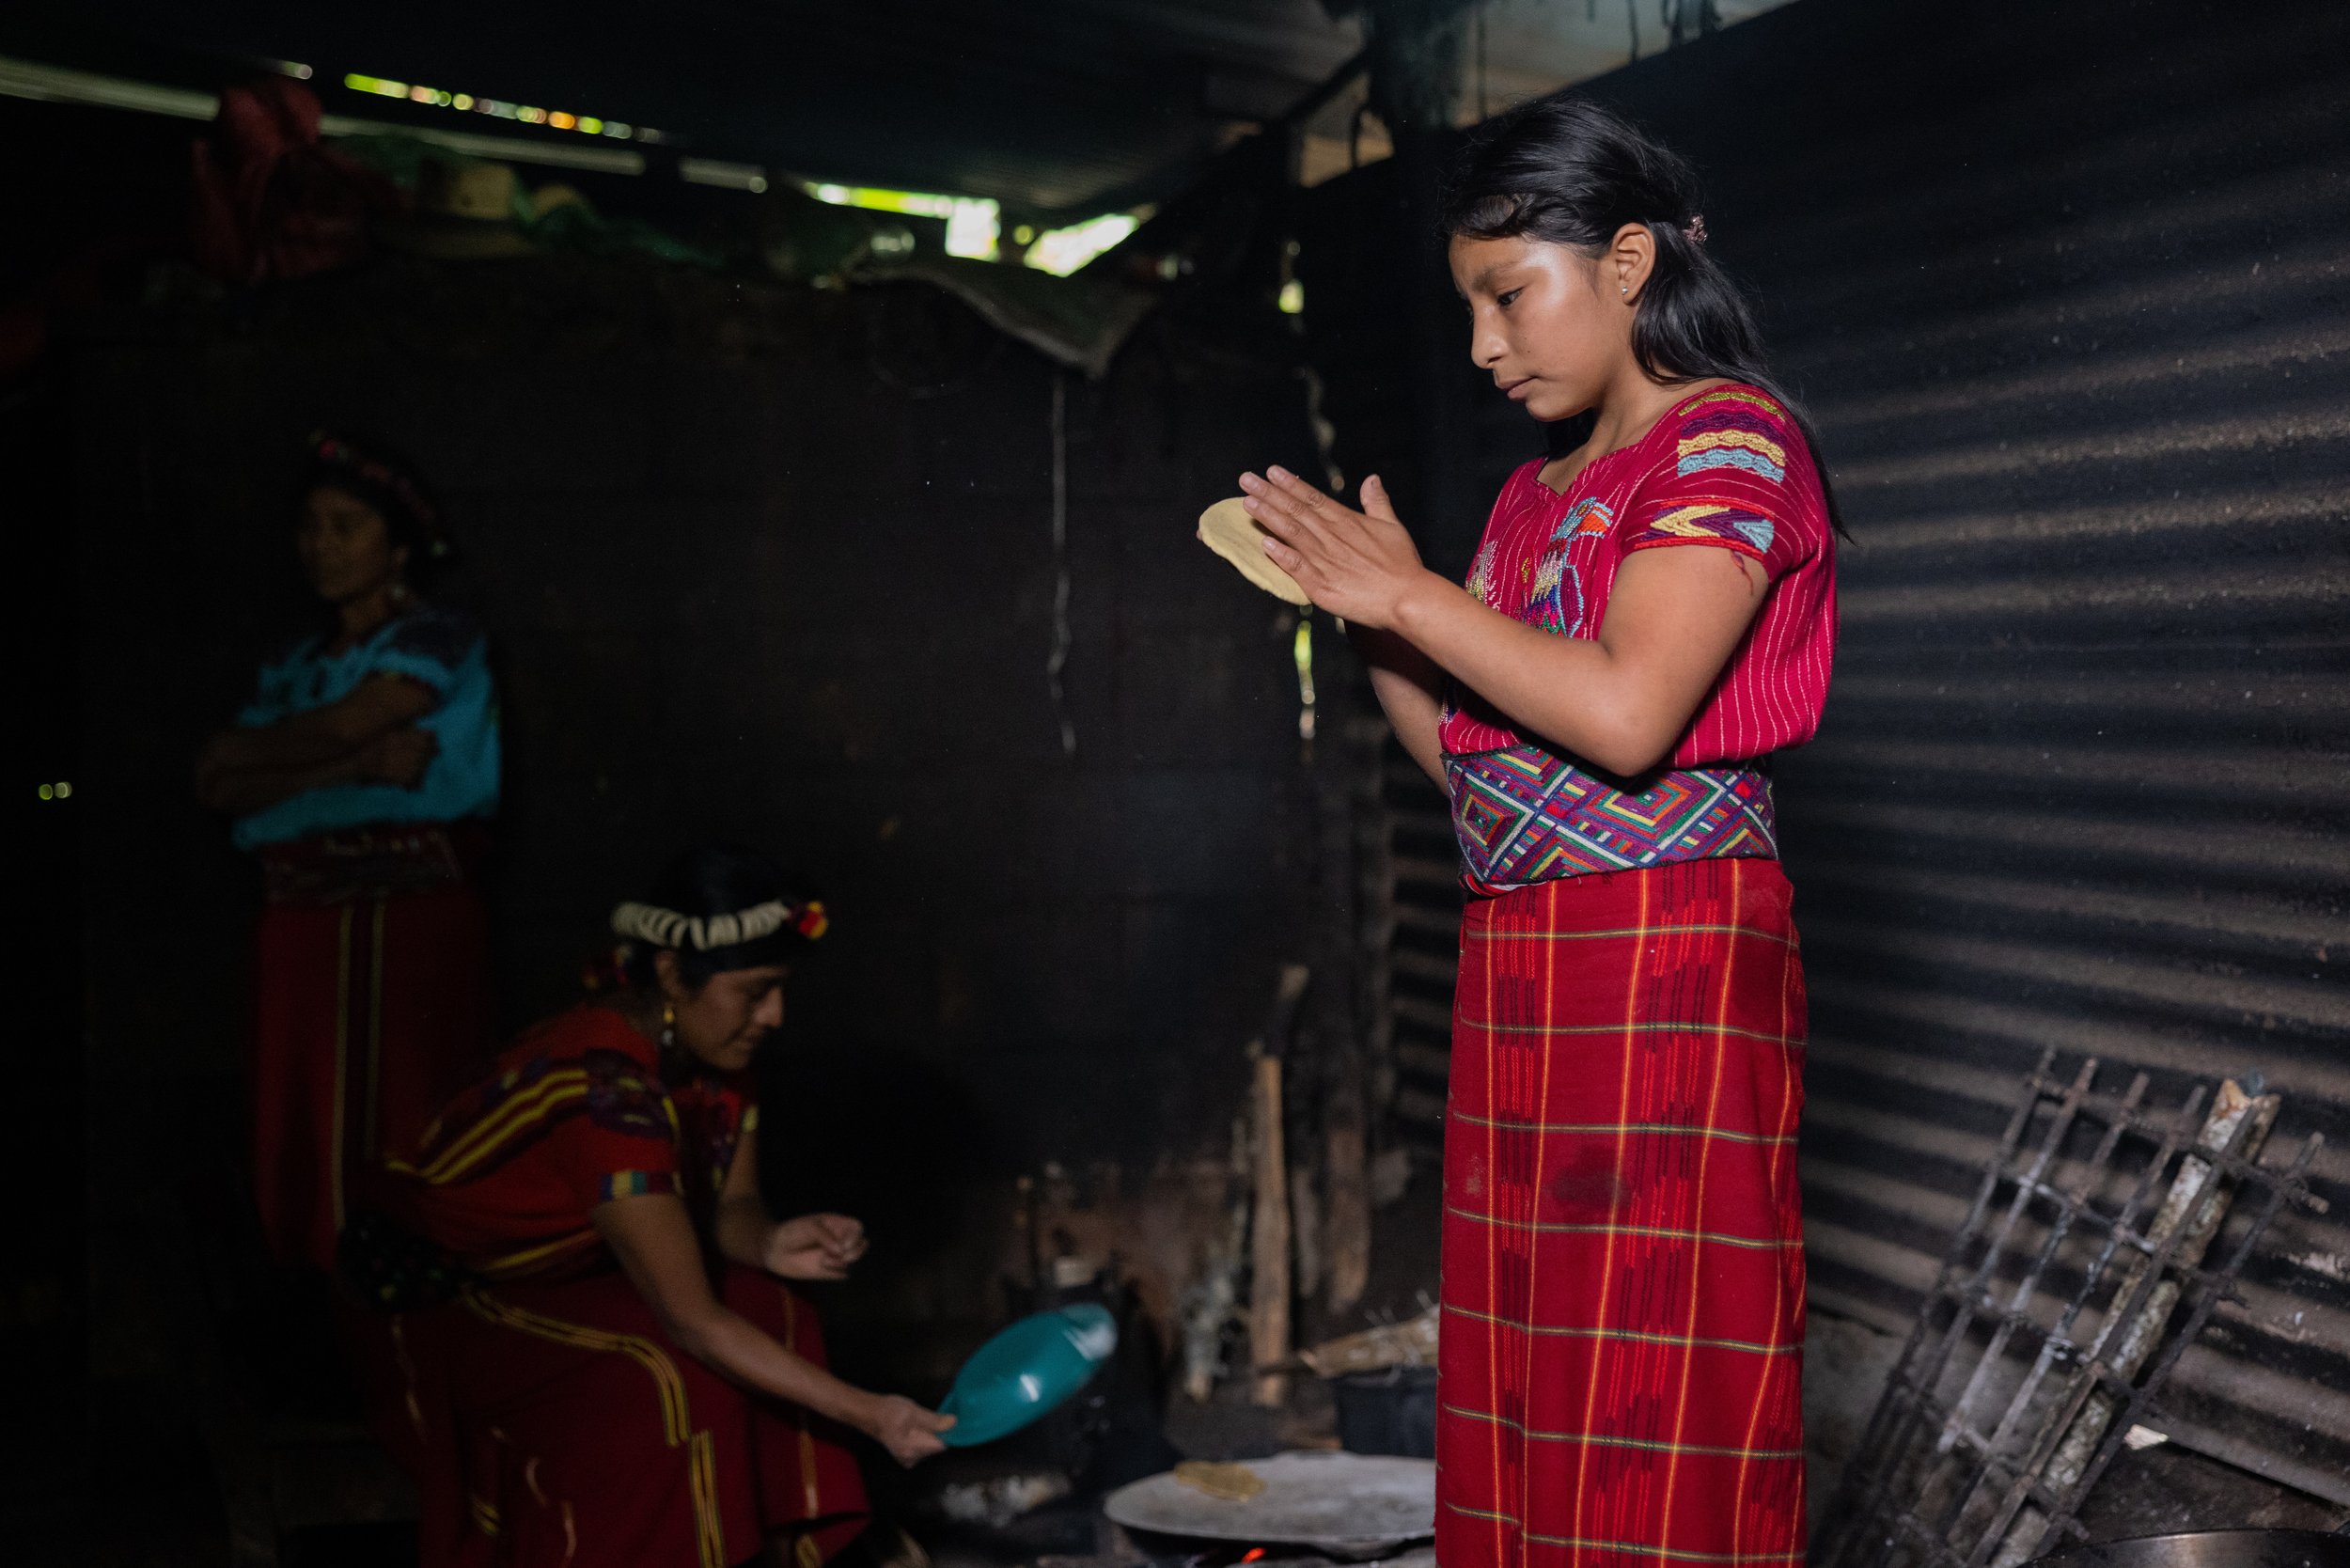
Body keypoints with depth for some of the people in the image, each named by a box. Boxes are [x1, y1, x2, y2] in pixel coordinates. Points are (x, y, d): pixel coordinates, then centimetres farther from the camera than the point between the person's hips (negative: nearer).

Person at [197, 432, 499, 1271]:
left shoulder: (437, 638, 3)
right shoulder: (295, 665, 20)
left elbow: (341, 726, -11)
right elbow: (220, 787, 5)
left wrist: (245, 752, 7)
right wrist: (356, 765, -10)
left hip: (410, 912, -6)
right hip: (299, 921, 6)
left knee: (398, 1135, -9)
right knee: (305, 1135, 1)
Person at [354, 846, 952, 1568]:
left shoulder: (709, 1052, -12)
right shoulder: (607, 1091, -36)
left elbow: (729, 1205, 0)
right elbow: (691, 1321, -36)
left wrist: (771, 1244, -25)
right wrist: (866, 1414, -37)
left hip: (571, 1276, 8)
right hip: (446, 1297, -8)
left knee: (771, 1318, -13)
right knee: (661, 1373, -30)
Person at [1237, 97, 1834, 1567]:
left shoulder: (1733, 441, -5)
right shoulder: (1539, 494, 20)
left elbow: (1626, 713, -19)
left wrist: (1412, 593, -11)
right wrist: (1356, 603, 7)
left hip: (1666, 964, -8)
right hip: (1515, 973, 8)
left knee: (1652, 1389, -6)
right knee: (1522, 1394, 9)